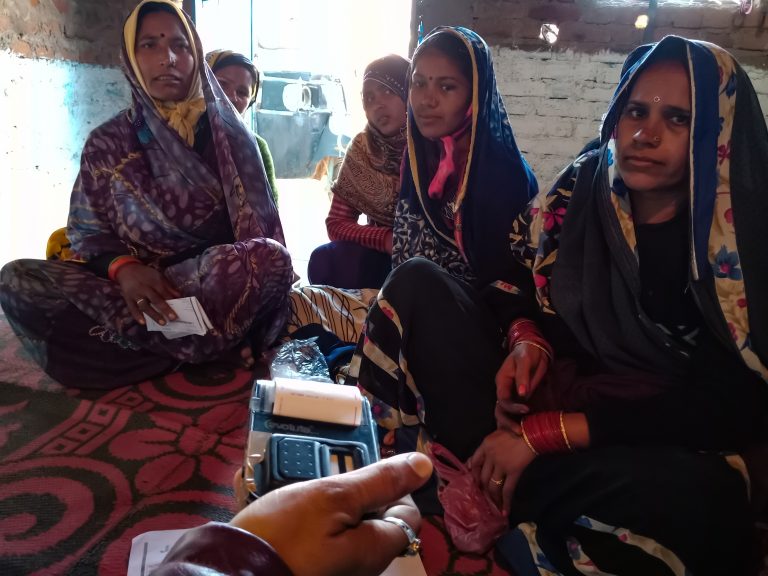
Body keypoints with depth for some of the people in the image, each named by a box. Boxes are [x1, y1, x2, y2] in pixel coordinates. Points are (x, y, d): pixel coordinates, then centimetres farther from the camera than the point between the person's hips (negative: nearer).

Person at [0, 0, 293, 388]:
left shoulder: (229, 136, 4)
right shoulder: (107, 143, 7)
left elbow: (259, 226, 2)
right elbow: (87, 232, 6)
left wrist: (252, 277, -18)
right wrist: (123, 267, -17)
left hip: (215, 284, -2)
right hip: (136, 285, 3)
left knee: (271, 259, -33)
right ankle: (215, 345, -25)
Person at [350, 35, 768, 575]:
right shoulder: (582, 188, -1)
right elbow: (516, 285, 9)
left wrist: (540, 434, -23)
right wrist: (525, 339, -16)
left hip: (665, 442, -3)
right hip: (551, 388, 4)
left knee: (700, 495, -39)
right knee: (419, 282, -8)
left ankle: (487, 492, -14)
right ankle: (492, 467, -17)